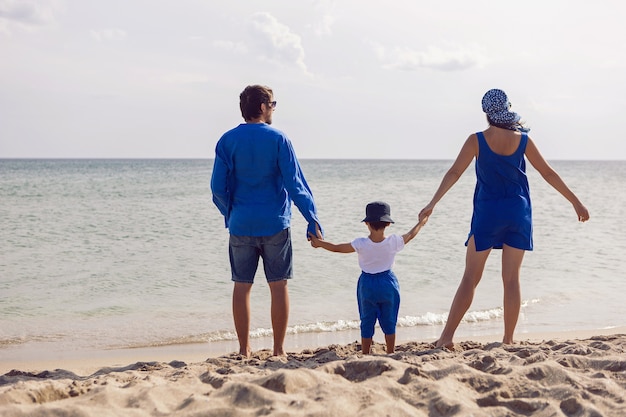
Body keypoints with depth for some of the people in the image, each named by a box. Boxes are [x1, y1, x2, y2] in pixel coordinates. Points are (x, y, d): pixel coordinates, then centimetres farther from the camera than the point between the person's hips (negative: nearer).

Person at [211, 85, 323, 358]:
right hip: (275, 225, -2)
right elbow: (295, 184, -8)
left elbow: (218, 187, 2)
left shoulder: (227, 141, 1)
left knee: (242, 286, 8)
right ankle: (279, 350, 8)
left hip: (241, 225, 2)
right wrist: (312, 219, -4)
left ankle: (244, 350, 11)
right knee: (279, 285, 6)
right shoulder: (278, 139, -4)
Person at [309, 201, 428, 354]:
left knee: (367, 323, 10)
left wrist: (318, 242, 6)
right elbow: (410, 235, 5)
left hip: (367, 285, -1)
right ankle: (391, 353, 18)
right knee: (389, 322, 13)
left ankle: (366, 355, 15)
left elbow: (337, 248, -9)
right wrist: (421, 223, 25)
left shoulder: (361, 244, -18)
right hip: (388, 284, 1)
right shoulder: (393, 242, -14)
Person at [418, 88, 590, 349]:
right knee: (511, 279, 7)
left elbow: (454, 173, -10)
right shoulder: (522, 140, 0)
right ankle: (508, 340, 9)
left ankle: (447, 336, -1)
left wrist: (432, 204, -7)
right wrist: (575, 201, 11)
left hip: (487, 212, -2)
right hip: (518, 213, 2)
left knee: (470, 277, 3)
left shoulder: (477, 140, -6)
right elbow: (548, 173, 4)